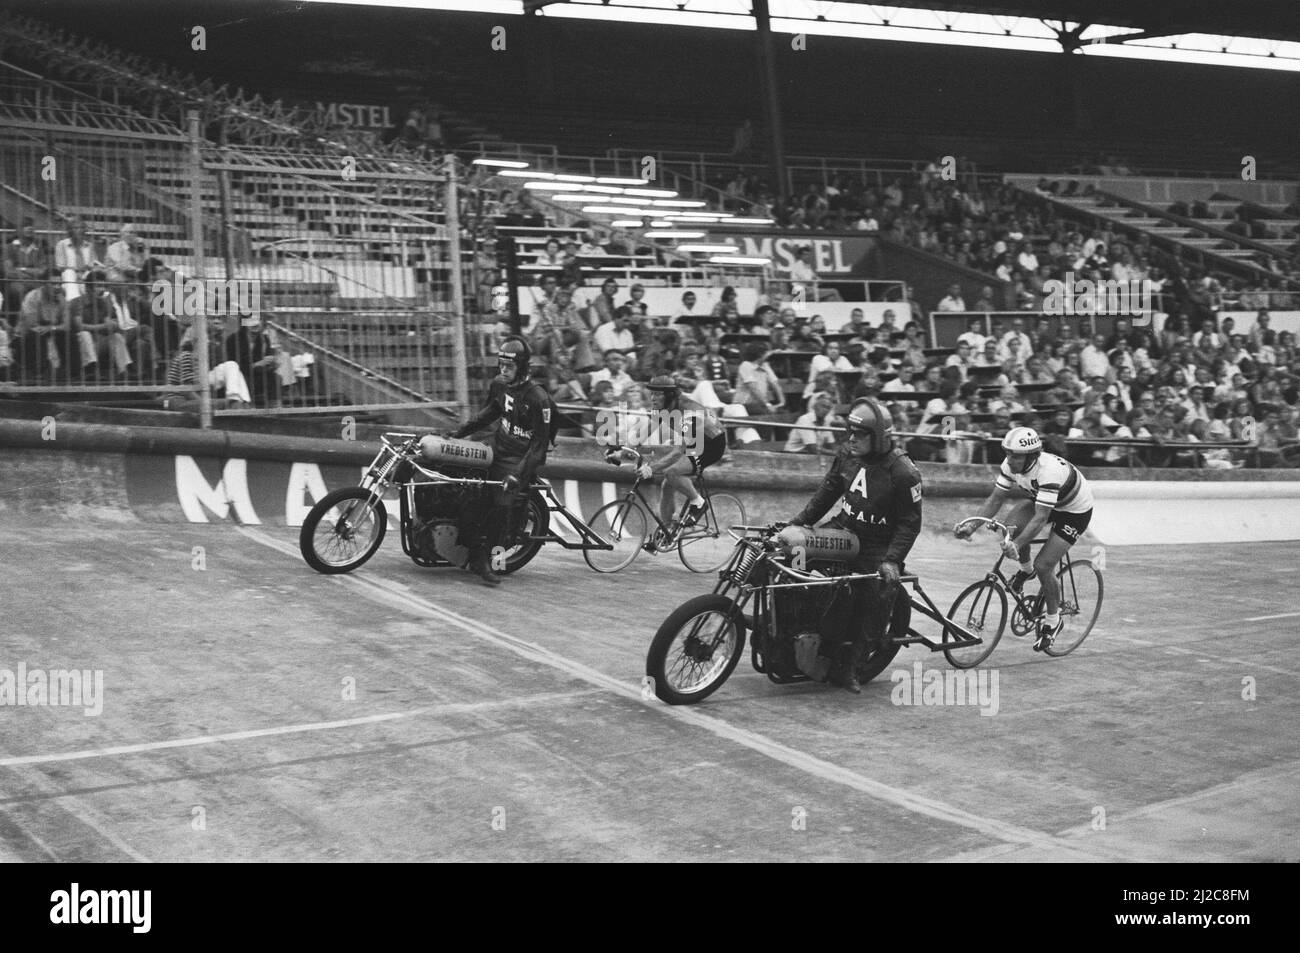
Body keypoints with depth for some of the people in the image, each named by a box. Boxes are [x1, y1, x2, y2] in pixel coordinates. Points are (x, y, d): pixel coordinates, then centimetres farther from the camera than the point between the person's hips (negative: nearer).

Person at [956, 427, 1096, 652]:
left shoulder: (1049, 472, -40)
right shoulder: (1011, 465, -19)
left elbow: (1040, 518, -42)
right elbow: (995, 499, -13)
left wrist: (1017, 545, -52)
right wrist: (971, 526, -24)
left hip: (1075, 510, -7)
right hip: (1040, 499, 7)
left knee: (1043, 566, -15)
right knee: (1012, 524, -23)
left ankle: (1053, 620, 9)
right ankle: (1025, 569, 7)